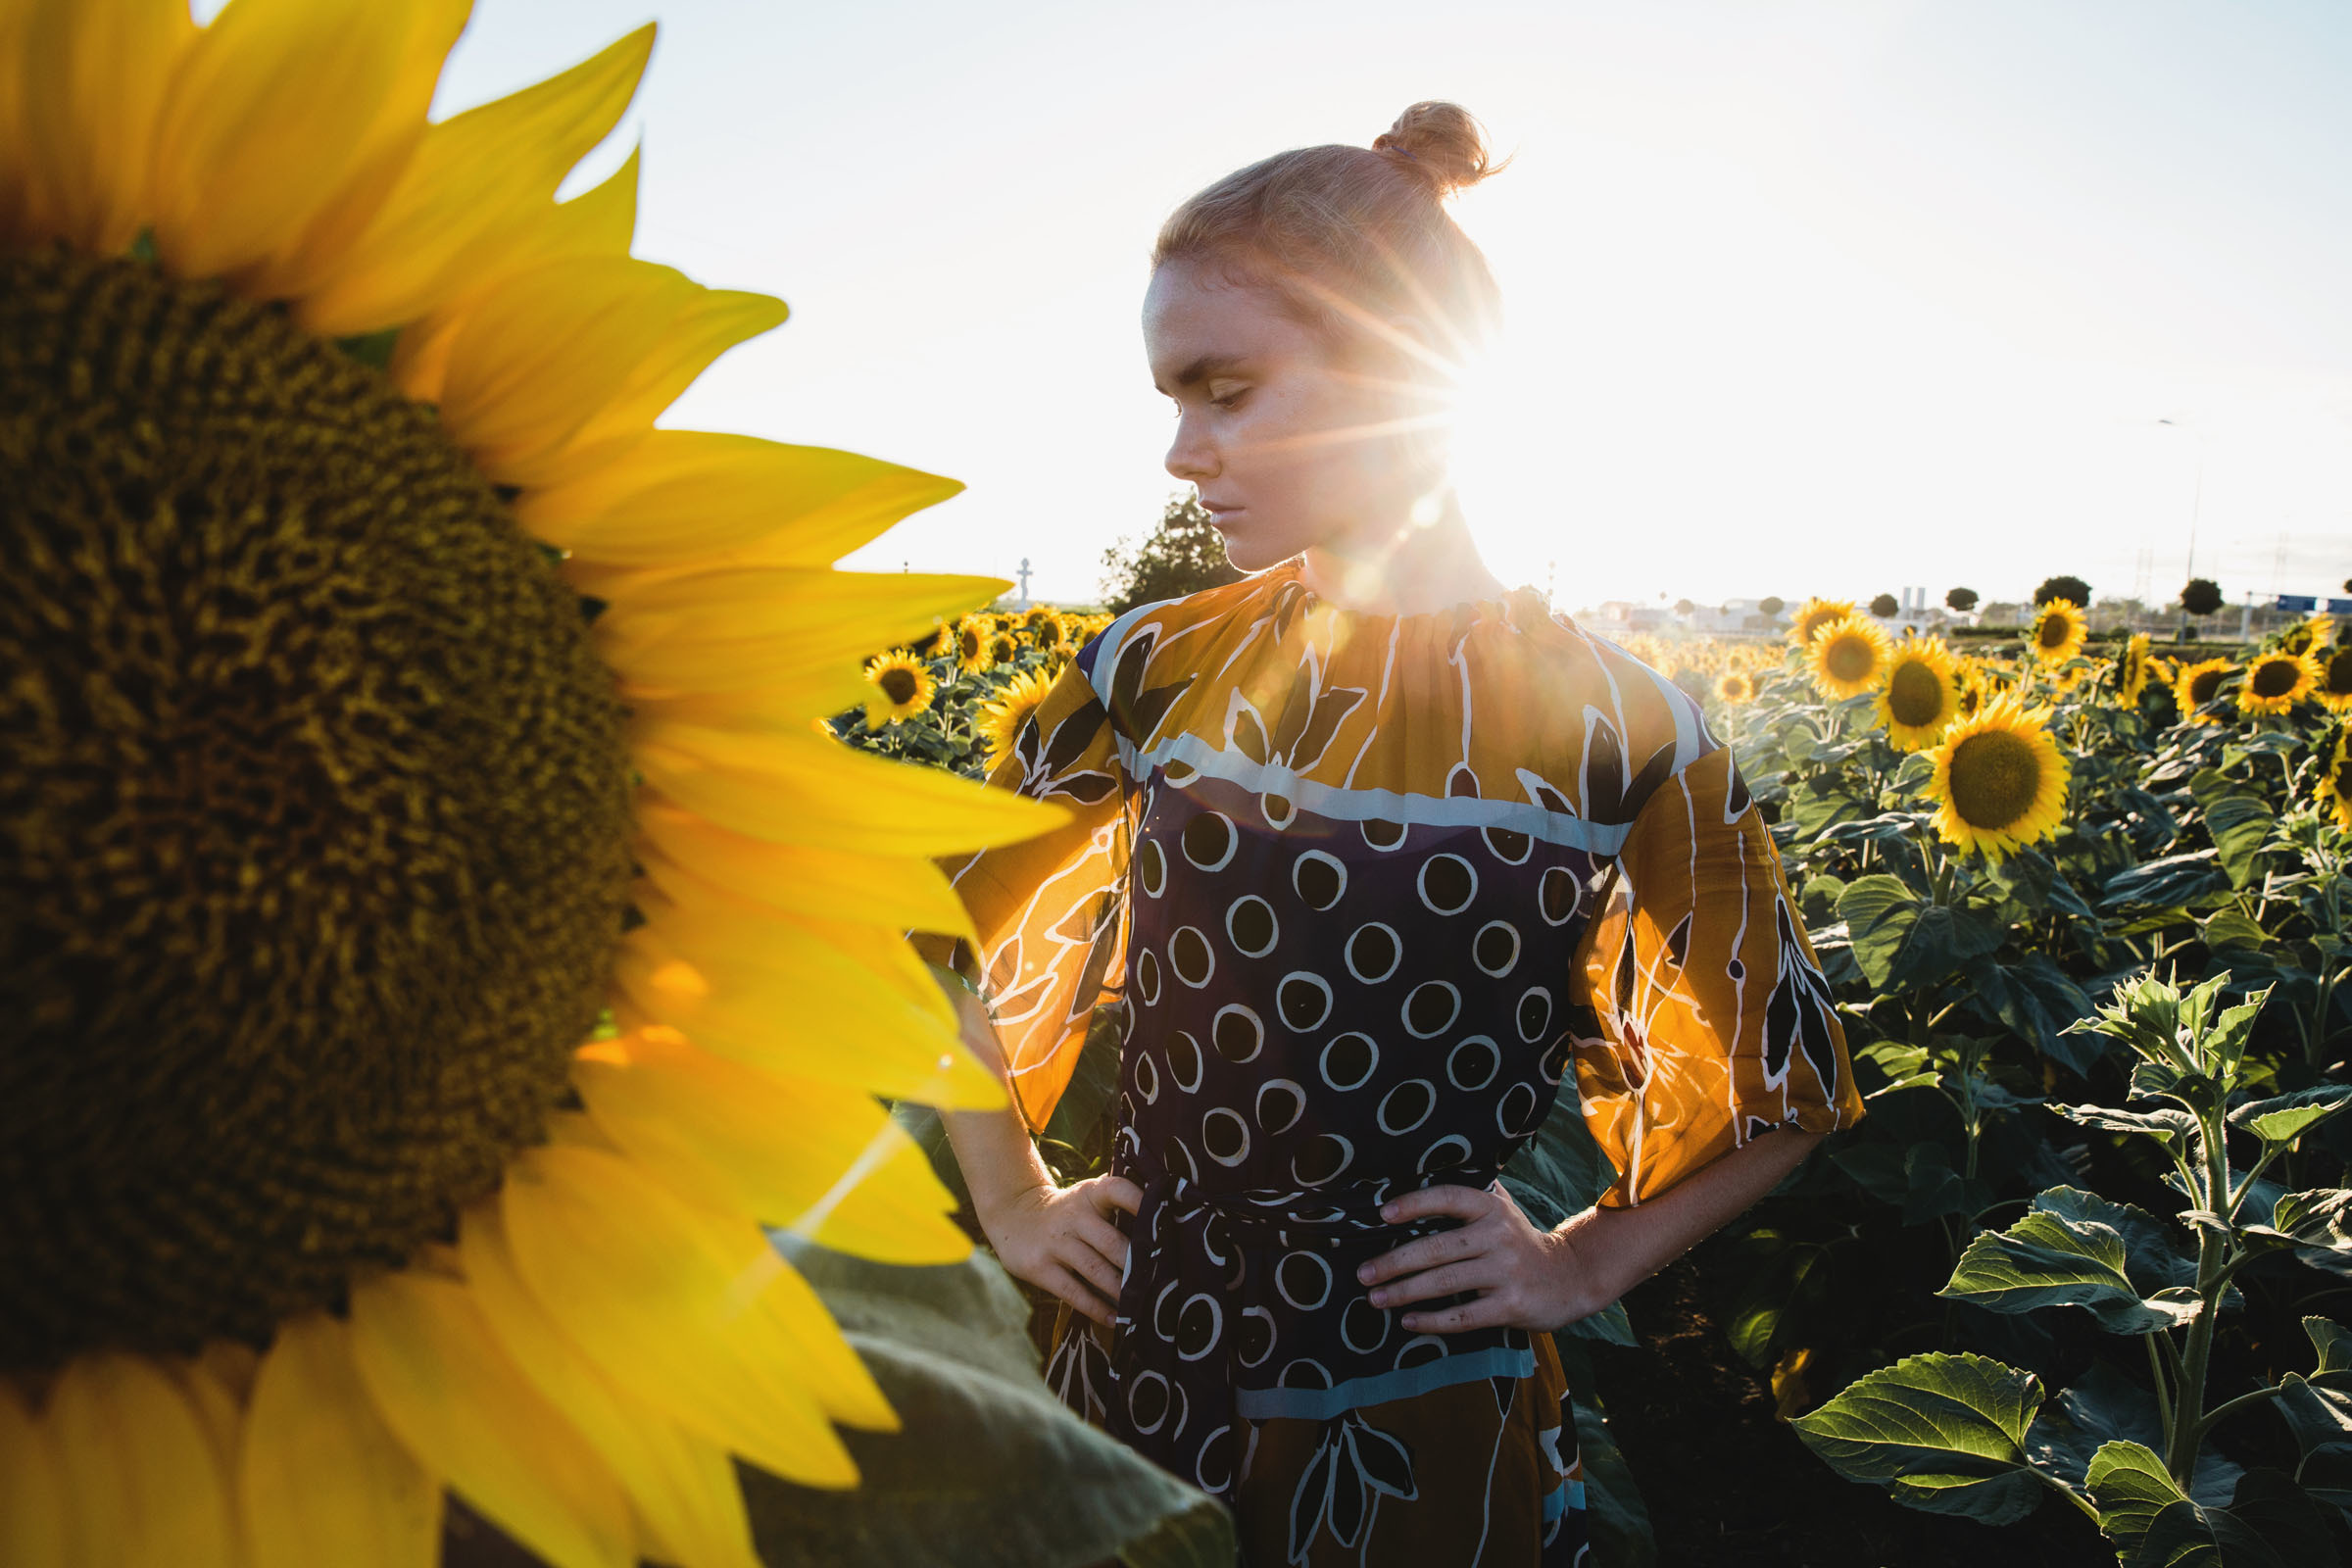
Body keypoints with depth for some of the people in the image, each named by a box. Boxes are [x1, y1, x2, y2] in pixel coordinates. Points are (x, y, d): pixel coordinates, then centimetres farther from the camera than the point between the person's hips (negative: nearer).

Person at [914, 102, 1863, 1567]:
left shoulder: (1618, 725, -12)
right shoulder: (1160, 669, -6)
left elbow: (1782, 1093, 4)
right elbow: (939, 930, 9)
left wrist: (1582, 1270, -3)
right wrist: (1015, 1204, 7)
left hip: (1422, 1440, -2)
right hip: (1134, 1383, 3)